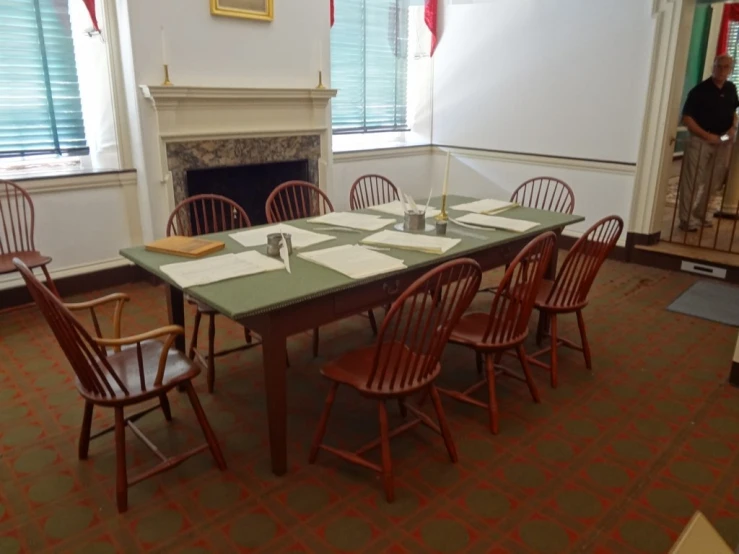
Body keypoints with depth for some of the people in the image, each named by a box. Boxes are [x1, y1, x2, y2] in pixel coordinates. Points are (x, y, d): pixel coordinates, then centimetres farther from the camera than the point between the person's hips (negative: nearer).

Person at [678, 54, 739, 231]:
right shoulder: (700, 89, -11)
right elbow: (687, 118, -13)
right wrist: (707, 135, -18)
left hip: (722, 142, 6)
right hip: (700, 140, -6)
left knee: (713, 182, 11)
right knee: (692, 181, -6)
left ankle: (701, 214, 23)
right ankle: (687, 218, -1)